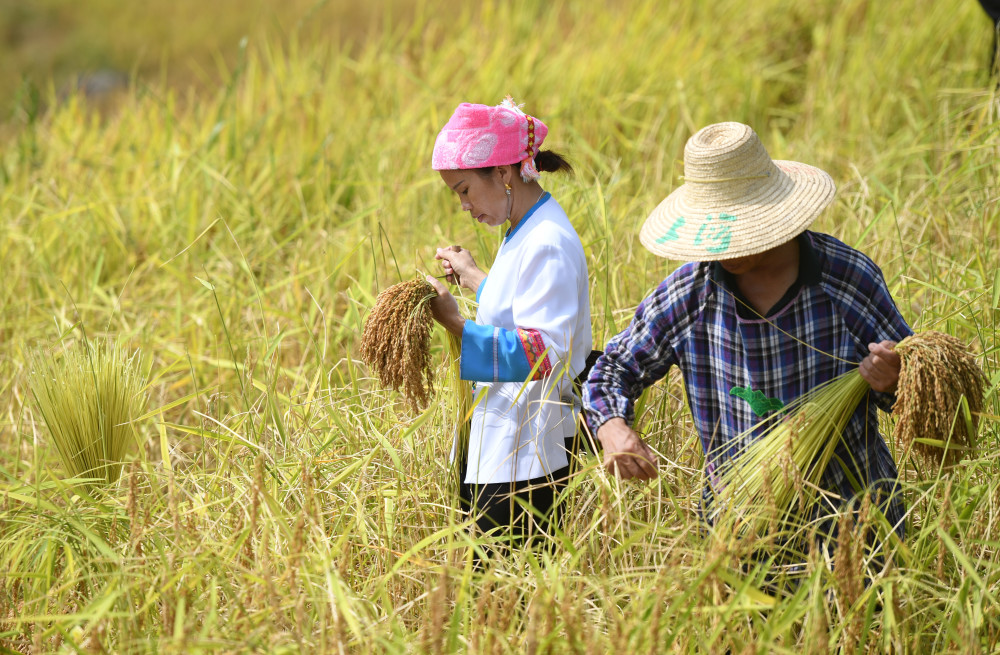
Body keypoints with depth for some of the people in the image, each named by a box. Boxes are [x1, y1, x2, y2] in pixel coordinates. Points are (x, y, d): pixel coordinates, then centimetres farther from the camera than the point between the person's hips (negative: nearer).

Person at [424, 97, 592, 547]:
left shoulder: (546, 245, -19)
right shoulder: (526, 233, 13)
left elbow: (543, 353, -27)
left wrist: (455, 324, -27)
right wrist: (476, 279, 28)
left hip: (527, 460, -10)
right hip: (497, 449, 10)